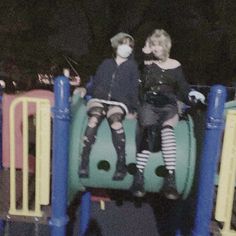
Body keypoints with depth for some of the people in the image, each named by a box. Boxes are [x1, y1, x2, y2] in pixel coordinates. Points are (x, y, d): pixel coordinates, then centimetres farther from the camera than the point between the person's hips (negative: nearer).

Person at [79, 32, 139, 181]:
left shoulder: (132, 67, 20)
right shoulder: (106, 64, 23)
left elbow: (134, 89, 13)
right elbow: (95, 82, 22)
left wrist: (132, 109, 3)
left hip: (118, 102, -1)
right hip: (100, 99, 1)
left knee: (115, 121, -34)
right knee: (94, 119, -32)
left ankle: (121, 163, -29)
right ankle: (84, 161, -31)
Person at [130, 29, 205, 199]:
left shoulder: (175, 65, 16)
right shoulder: (146, 63, 14)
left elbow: (183, 88, 17)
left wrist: (191, 95, -2)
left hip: (168, 105, 0)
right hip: (148, 104, 0)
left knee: (167, 128, -35)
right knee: (147, 129, -34)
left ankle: (170, 179, -43)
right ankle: (139, 177, -38)